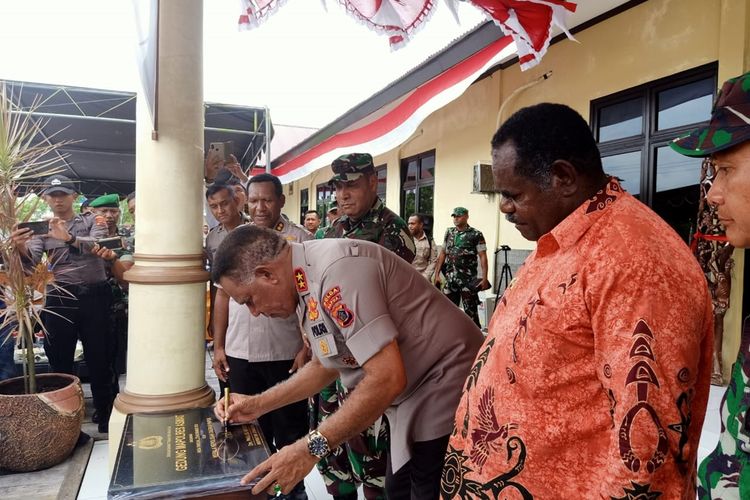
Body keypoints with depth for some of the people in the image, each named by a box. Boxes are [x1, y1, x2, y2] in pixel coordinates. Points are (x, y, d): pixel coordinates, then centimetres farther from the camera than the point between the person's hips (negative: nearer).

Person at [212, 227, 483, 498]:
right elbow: (325, 365, 16)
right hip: (413, 397, 9)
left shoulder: (337, 268, -28)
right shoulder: (307, 281, 2)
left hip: (446, 390, -9)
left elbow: (388, 378, -31)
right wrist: (259, 404, 11)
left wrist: (310, 448, -26)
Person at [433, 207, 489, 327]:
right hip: (450, 278, 5)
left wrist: (484, 278, -14)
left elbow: (483, 257, -8)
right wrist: (437, 274, 8)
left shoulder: (476, 235, -4)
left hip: (468, 280, -5)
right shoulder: (449, 233, 10)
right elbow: (442, 254, 13)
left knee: (471, 310, 0)